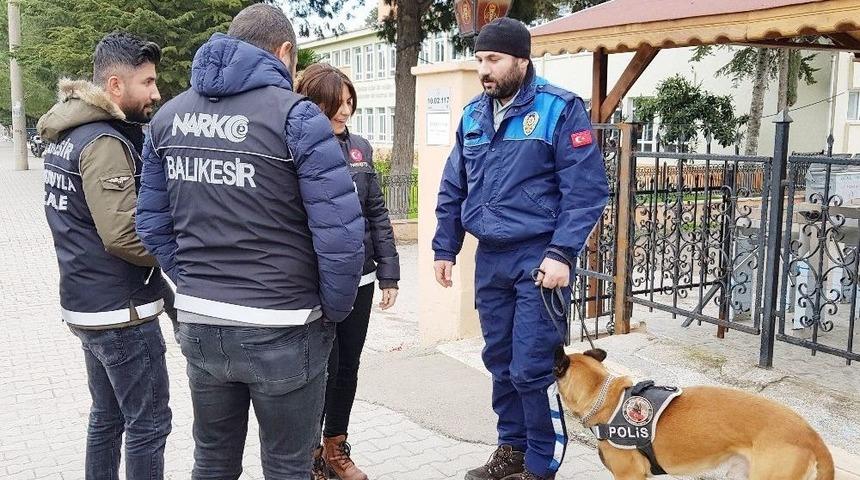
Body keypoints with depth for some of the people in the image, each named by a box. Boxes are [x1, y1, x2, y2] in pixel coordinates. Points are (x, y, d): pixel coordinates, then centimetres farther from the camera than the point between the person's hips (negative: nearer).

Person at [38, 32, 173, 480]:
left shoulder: (65, 136, 11)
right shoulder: (104, 142, -19)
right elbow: (123, 236, -26)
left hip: (86, 304, 9)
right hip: (121, 310, -9)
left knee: (106, 416, 19)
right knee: (149, 424, 1)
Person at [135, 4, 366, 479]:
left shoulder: (170, 115, 6)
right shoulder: (294, 115, -13)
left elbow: (152, 224, 8)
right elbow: (341, 234, -18)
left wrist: (195, 287, 14)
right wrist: (334, 311, -3)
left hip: (198, 325, 6)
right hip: (281, 331, -5)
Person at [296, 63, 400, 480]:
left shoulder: (359, 147, 6)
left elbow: (377, 213, 9)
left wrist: (388, 273, 6)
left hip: (358, 279, 5)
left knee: (348, 365, 15)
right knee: (323, 368, 3)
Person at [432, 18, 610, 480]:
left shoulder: (559, 109, -9)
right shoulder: (473, 114, 10)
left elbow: (587, 189, -13)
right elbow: (453, 188, 16)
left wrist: (561, 253, -20)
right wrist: (444, 248, 12)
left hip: (538, 259, -6)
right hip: (489, 259, 6)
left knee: (532, 368, -4)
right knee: (500, 361, 14)